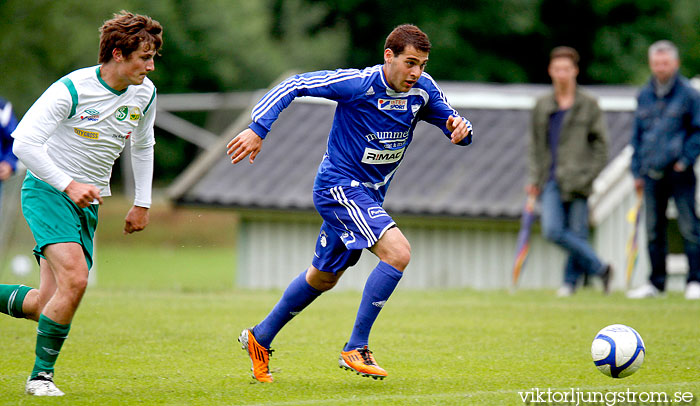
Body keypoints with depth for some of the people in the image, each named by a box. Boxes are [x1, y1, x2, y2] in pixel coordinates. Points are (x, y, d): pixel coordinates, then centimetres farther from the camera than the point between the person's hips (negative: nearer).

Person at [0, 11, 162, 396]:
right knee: (75, 278, -26)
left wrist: (142, 203, 18)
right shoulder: (72, 89, -19)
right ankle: (41, 375, -13)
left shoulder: (144, 94, 1)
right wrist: (68, 185, -23)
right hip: (47, 190, -7)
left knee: (46, 305, -1)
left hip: (88, 201, 7)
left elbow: (142, 146, 20)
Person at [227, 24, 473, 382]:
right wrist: (258, 129, -23)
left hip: (369, 195, 8)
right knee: (397, 252, -24)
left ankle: (259, 338, 37)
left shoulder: (422, 90, -3)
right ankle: (356, 349, -17)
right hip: (338, 186, -8)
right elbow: (295, 85, -17)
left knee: (324, 277, 20)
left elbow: (455, 127, 3)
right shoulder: (358, 84, -21)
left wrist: (459, 129, -21)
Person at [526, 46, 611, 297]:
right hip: (551, 181, 2)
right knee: (552, 230, -13)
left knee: (577, 233, -2)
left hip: (577, 180, -2)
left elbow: (600, 143, 3)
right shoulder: (542, 106, 13)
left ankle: (571, 280, 15)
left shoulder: (588, 105, 4)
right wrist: (534, 179, 10)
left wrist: (589, 175, -7)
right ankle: (599, 268, -1)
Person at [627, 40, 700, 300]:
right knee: (653, 231, 8)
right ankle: (655, 283, 15)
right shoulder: (644, 96, 12)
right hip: (652, 175, 5)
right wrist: (637, 171, 12)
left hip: (679, 173, -5)